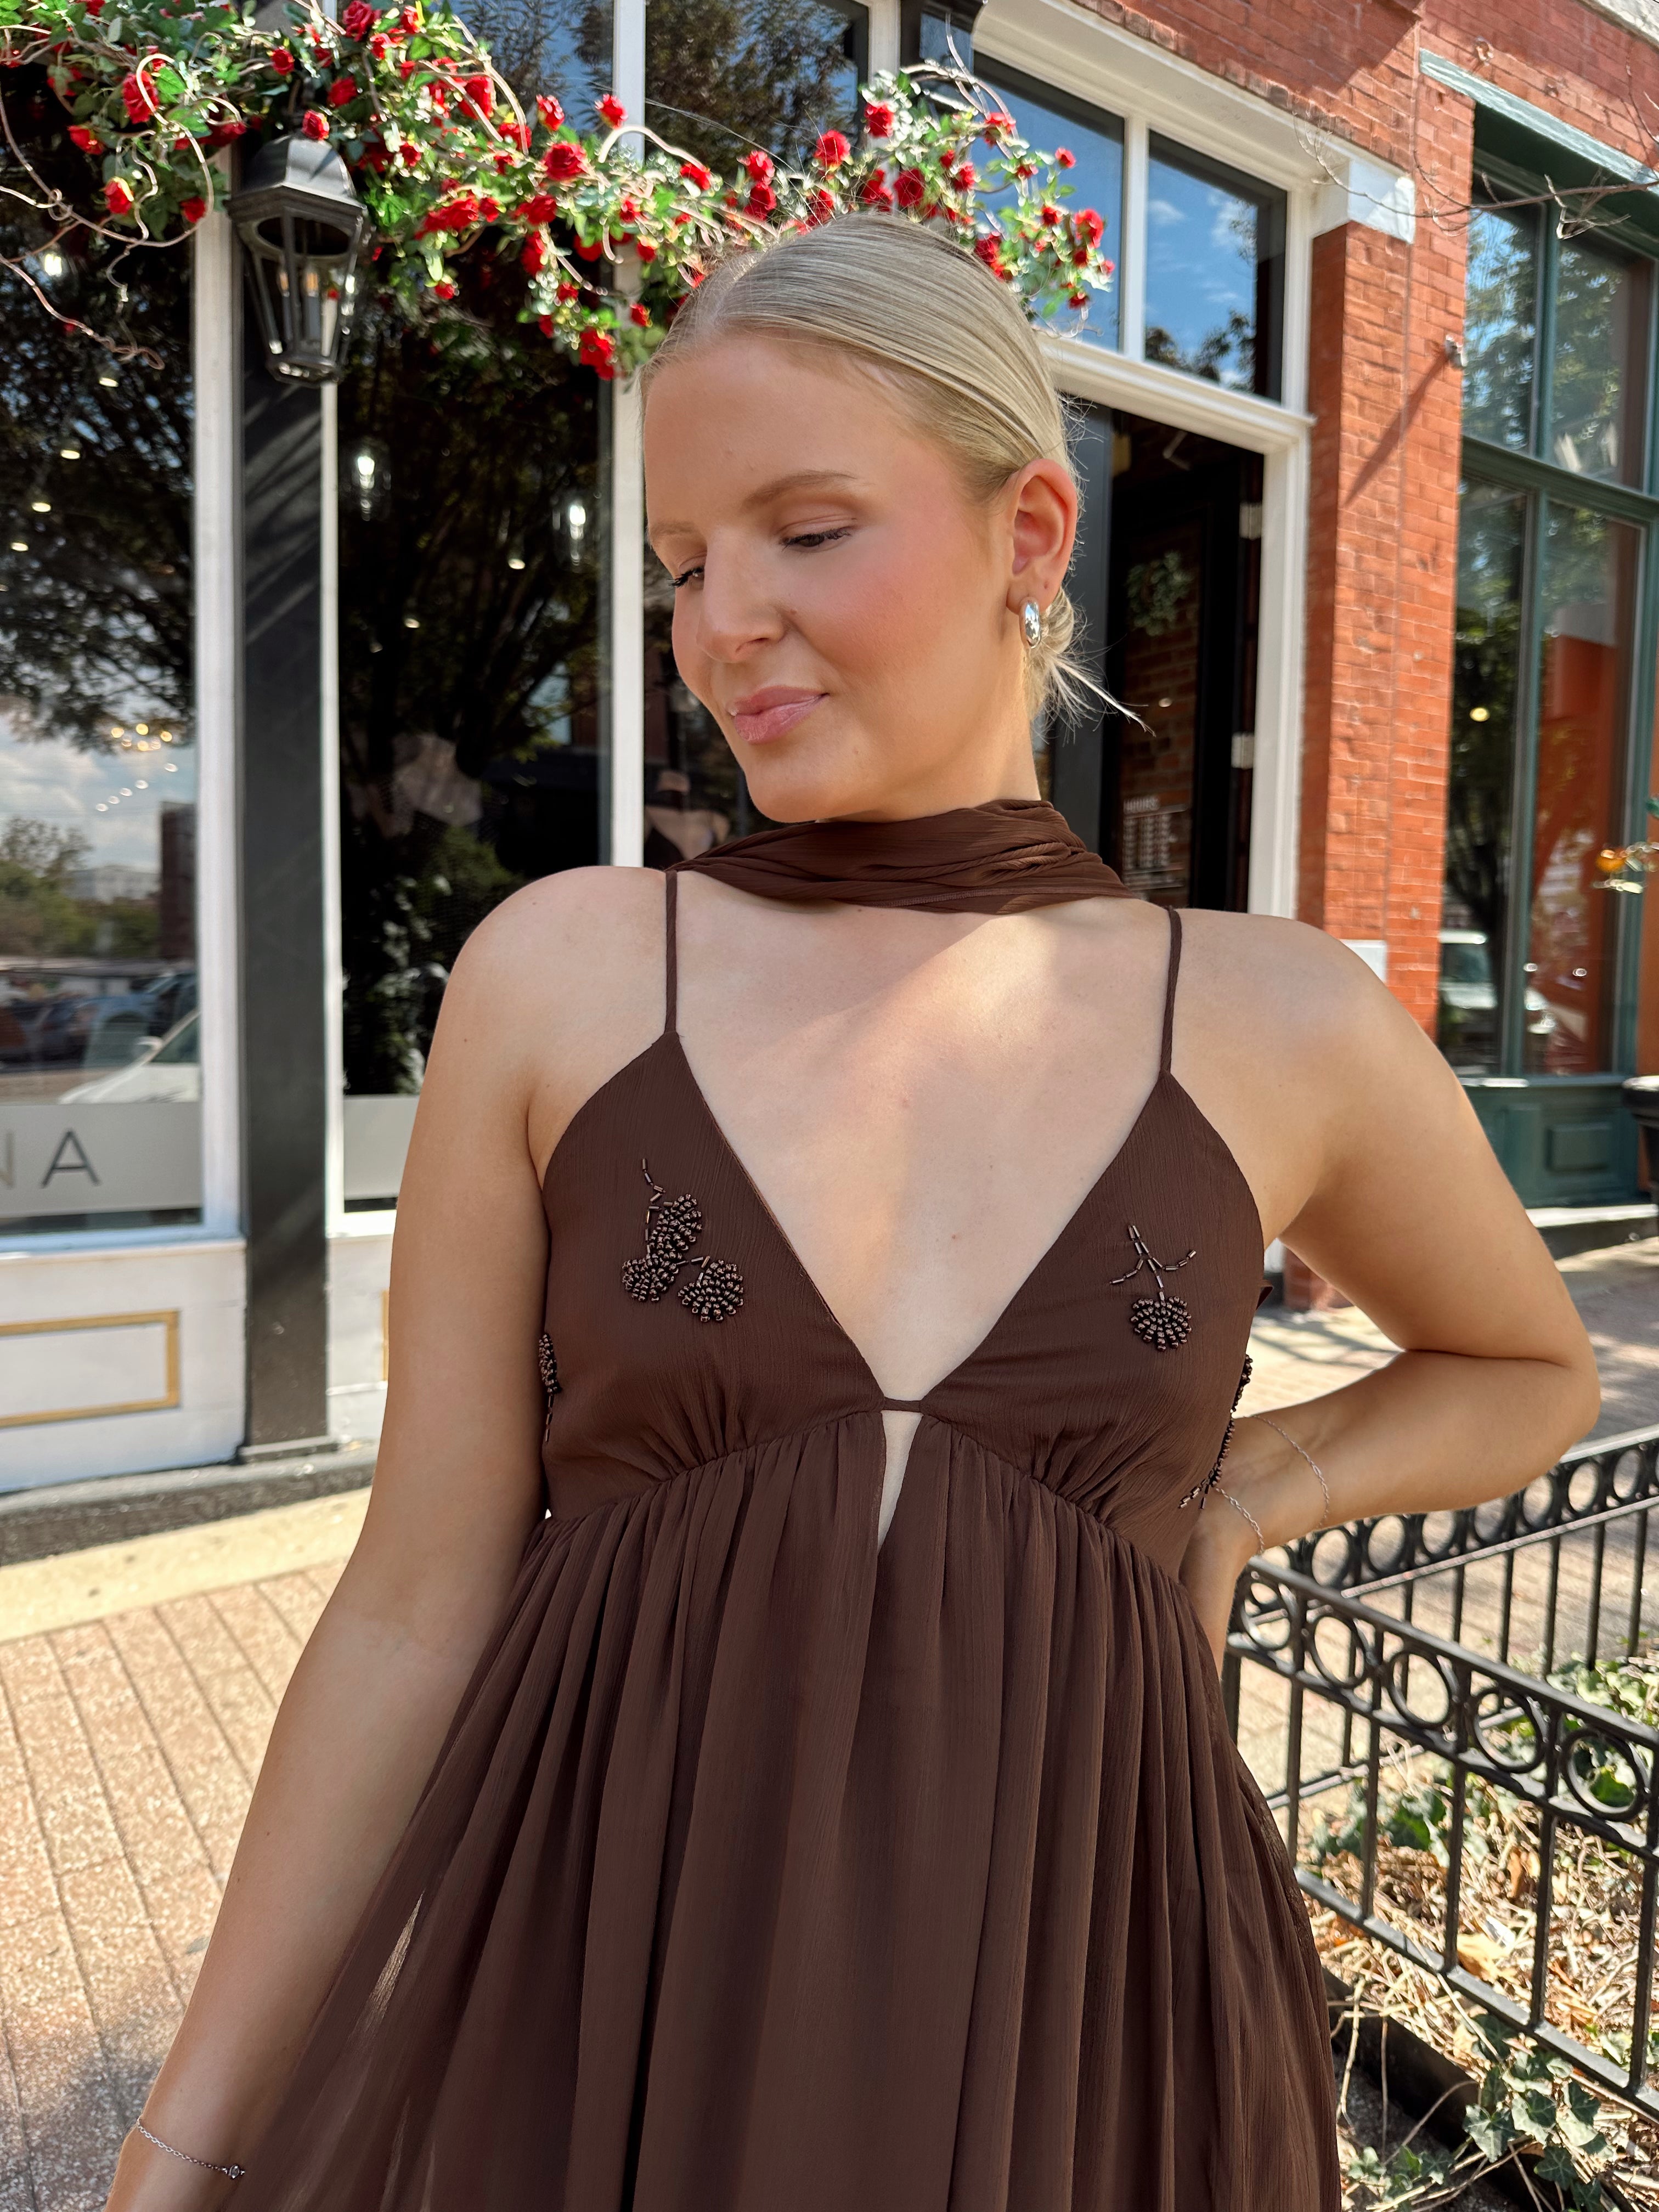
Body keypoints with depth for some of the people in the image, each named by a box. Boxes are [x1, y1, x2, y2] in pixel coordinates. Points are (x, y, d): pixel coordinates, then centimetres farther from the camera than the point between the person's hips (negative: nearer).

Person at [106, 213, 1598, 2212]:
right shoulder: (557, 975, -9)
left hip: (1072, 2017, 1)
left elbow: (1526, 1368, 13)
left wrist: (1233, 1502, -2)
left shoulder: (1282, 1029, -6)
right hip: (592, 2008, 0)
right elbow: (416, 1606, -4)